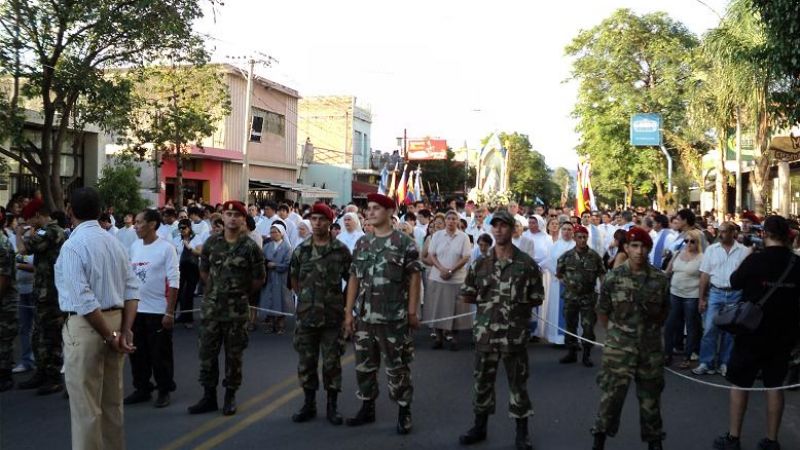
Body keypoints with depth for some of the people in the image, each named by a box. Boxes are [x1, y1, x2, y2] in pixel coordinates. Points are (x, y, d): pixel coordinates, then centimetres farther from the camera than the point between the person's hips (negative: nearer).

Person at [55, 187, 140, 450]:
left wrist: (109, 336, -14)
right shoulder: (114, 242, 7)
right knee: (112, 401, 18)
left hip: (86, 325, -7)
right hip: (115, 320, 7)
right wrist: (125, 331, -3)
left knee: (85, 407, 3)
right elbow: (132, 289, 3)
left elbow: (84, 300, -20)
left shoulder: (73, 245, -14)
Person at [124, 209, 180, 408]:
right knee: (137, 352, 13)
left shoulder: (166, 248, -11)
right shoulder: (134, 247, 6)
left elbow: (174, 282, -12)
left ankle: (164, 391, 18)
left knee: (160, 354, 4)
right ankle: (141, 388, 27)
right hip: (136, 309, 6)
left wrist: (170, 312, -15)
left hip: (158, 311, -6)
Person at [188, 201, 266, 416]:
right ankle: (209, 396, 19)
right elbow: (203, 271, 16)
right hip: (212, 307, 3)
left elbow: (259, 278, 0)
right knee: (207, 352, 7)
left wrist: (241, 293, 6)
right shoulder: (211, 242, 4)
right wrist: (215, 289, 12)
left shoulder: (250, 247, -6)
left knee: (234, 354, 6)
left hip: (237, 309, -3)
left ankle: (230, 396, 19)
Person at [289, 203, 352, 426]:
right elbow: (294, 279, 14)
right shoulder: (301, 250, 3)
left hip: (333, 316, -2)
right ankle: (309, 404, 22)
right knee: (305, 361, 9)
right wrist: (305, 298, 10)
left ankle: (332, 406, 17)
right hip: (306, 316, 2)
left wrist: (344, 303, 3)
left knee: (332, 362, 5)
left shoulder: (341, 250, -3)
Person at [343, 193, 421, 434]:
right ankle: (367, 408, 27)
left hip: (394, 318, -5)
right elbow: (354, 279, 10)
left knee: (397, 367, 3)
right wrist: (348, 313, 7)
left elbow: (414, 278, -6)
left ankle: (404, 411, 16)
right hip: (365, 318, 5)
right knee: (364, 366, 13)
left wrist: (412, 312, -9)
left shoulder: (405, 243, -6)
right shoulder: (362, 243, 8)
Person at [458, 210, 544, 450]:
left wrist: (517, 303, -6)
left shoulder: (527, 263, -5)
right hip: (485, 333, 3)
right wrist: (488, 300, 1)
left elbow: (537, 298, 2)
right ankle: (480, 427, 29)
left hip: (515, 335, -2)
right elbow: (466, 297, 8)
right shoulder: (480, 263, 2)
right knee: (482, 381, 13)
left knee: (518, 383, 8)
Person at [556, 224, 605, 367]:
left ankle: (587, 355, 11)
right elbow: (558, 273, 12)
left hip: (588, 297, -1)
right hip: (570, 297, 2)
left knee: (588, 327, 0)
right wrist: (566, 283, 2)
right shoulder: (567, 256, -1)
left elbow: (601, 275, 1)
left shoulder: (595, 256, -3)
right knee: (570, 325, 9)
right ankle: (571, 353, 21)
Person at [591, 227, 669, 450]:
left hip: (650, 347, 2)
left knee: (650, 396, 13)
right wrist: (617, 332, 5)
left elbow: (664, 311, 12)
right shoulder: (612, 278, -8)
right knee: (611, 394, 0)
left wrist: (651, 329, 8)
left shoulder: (660, 279, -2)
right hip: (618, 348, -2)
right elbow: (602, 312, 2)